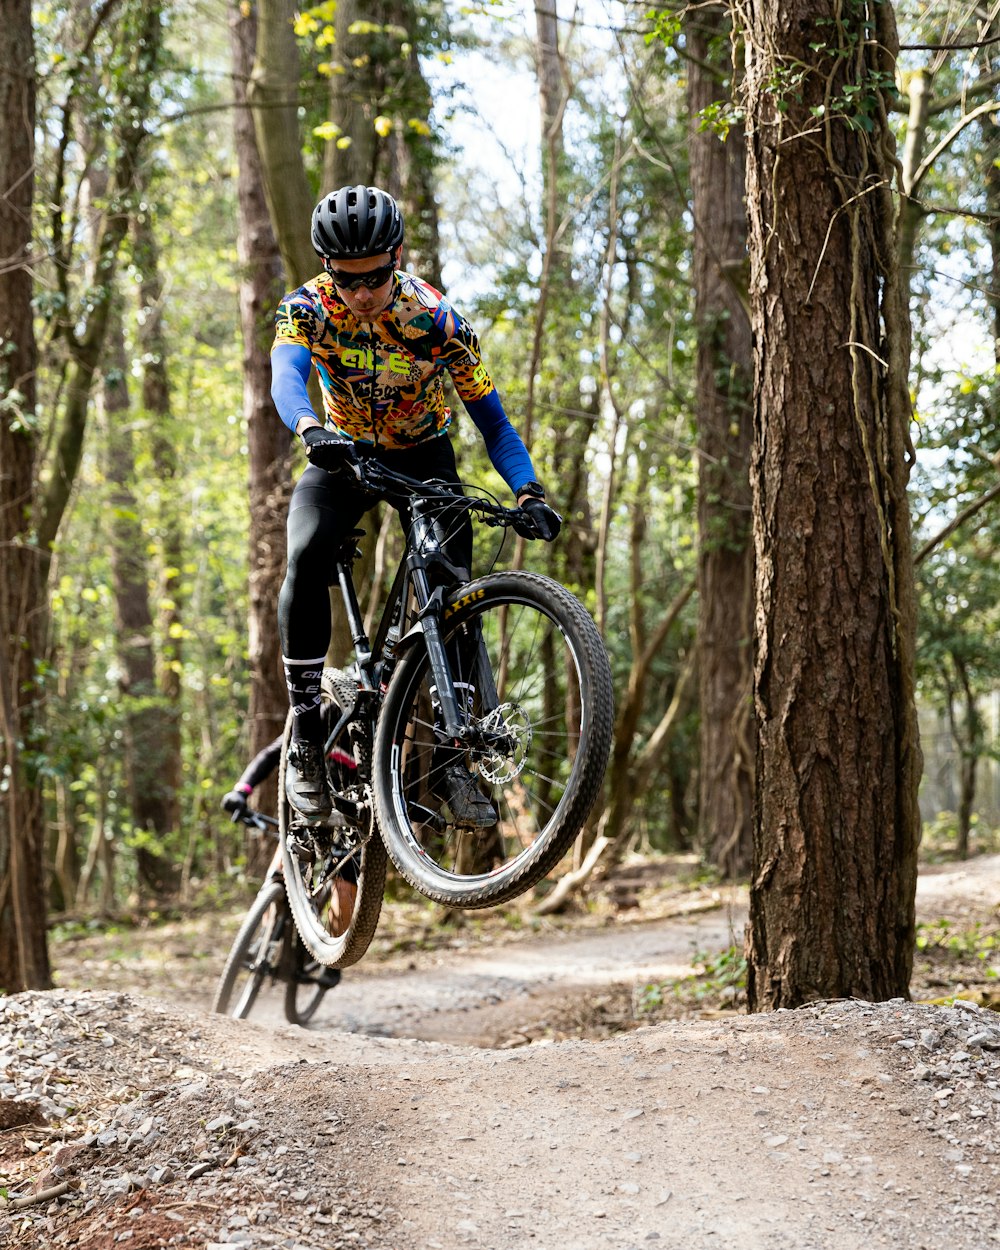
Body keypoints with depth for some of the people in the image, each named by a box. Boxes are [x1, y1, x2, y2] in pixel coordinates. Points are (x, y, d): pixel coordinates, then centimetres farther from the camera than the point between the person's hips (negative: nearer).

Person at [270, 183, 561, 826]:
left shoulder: (439, 320, -24)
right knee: (306, 558, -28)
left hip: (423, 457, 0)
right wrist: (312, 430, -65)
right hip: (344, 452, 0)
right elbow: (286, 379, -42)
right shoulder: (308, 308, -23)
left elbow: (492, 419, -20)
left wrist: (529, 493, -36)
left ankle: (453, 754, -8)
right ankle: (306, 731, -18)